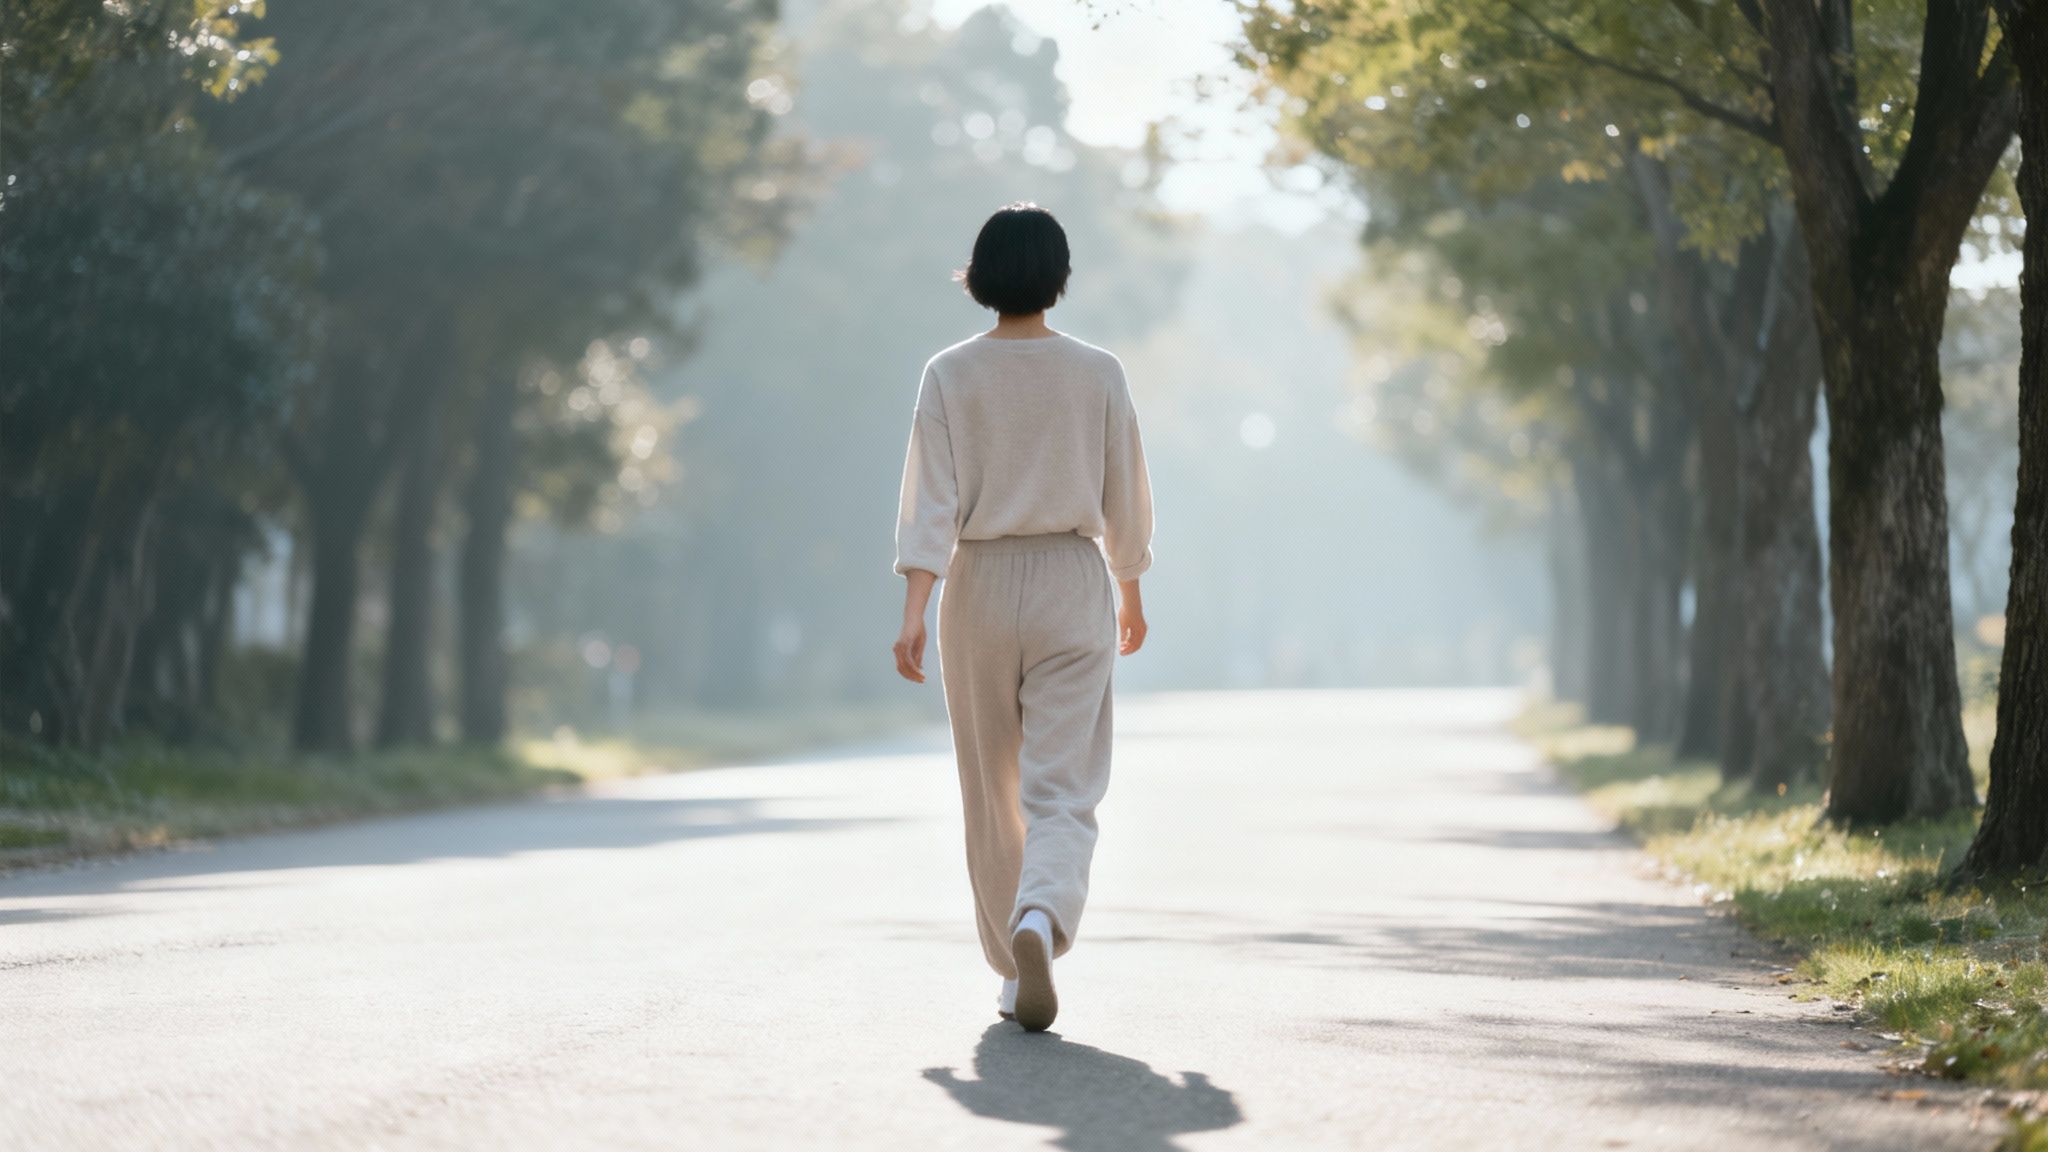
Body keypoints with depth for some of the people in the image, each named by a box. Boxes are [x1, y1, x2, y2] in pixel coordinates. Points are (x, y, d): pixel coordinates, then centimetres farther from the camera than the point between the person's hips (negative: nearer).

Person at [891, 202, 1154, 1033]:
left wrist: (913, 612, -13)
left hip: (979, 589, 1)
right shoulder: (1097, 374, -3)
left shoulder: (950, 375, -4)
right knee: (1062, 789, -4)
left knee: (991, 794, 14)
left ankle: (1014, 970, 23)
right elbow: (1124, 497, 5)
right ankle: (1041, 919, -33)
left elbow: (931, 501, -11)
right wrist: (1130, 590, 19)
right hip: (1072, 587, -1)